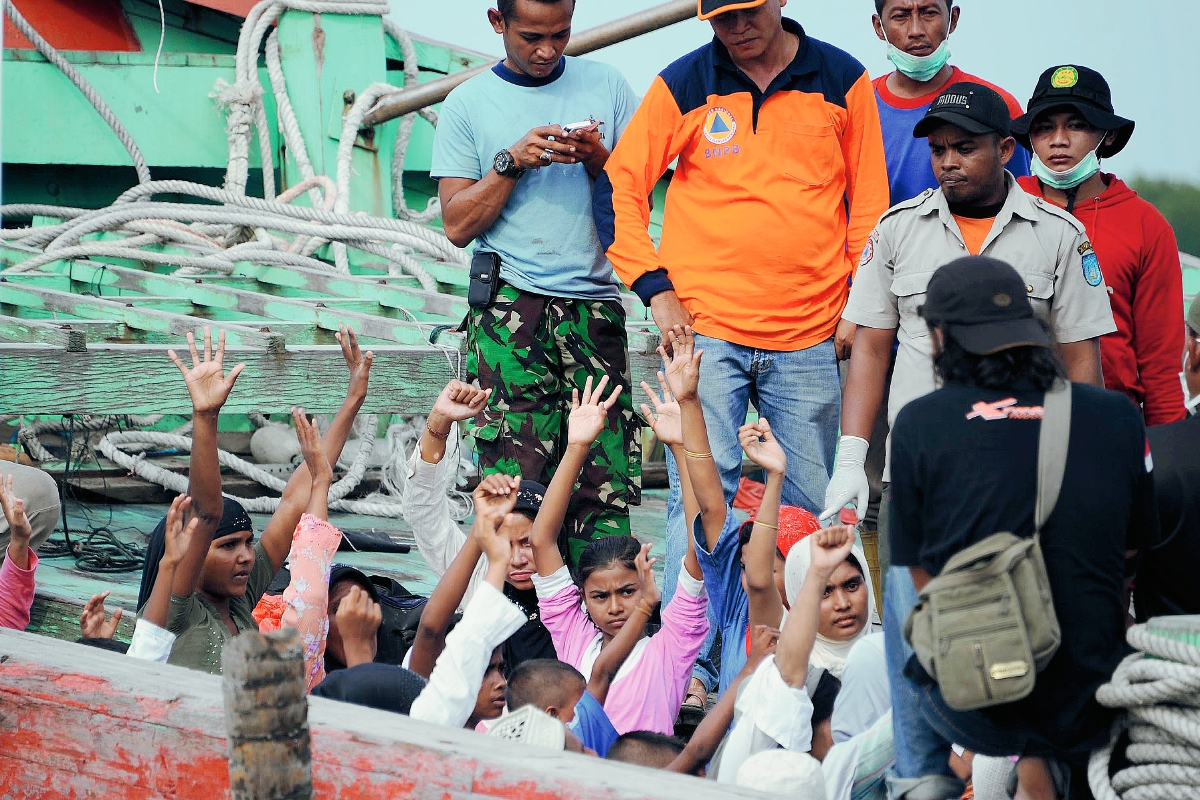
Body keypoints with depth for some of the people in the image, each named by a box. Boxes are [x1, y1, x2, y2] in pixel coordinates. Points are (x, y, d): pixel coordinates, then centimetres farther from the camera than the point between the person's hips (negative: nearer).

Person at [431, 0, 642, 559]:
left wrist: (596, 158, -6)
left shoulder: (607, 86, 13)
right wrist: (513, 162, -8)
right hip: (510, 307, -2)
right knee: (515, 484, -9)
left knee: (607, 482, -4)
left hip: (596, 301, 2)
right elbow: (457, 224, 5)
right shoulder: (467, 104, 9)